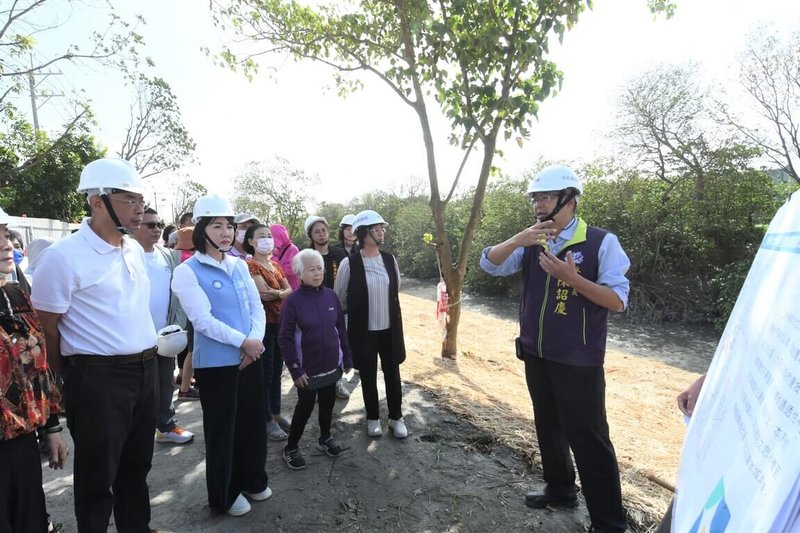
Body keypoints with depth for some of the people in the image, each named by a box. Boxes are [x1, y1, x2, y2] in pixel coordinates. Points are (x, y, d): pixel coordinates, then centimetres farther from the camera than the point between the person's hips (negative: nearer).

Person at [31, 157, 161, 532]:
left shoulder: (136, 249, 7)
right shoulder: (63, 257, -15)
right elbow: (46, 331, -9)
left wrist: (145, 355, 16)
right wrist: (74, 382, 1)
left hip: (145, 370, 7)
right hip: (98, 377, -7)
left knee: (137, 464, 22)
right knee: (97, 474, 11)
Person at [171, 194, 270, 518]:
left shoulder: (239, 266, 8)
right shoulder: (188, 271, -10)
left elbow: (257, 307, 6)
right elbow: (203, 321, -18)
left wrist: (256, 340, -10)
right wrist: (243, 341, -18)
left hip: (250, 357, 6)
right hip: (216, 362, -5)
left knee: (252, 422, 17)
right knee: (222, 428, 10)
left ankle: (252, 480, 39)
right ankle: (224, 494, 30)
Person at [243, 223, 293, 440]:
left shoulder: (275, 264, 14)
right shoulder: (250, 264, -9)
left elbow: (290, 290, 5)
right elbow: (264, 293, -21)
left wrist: (276, 293, -14)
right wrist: (284, 293, -7)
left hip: (280, 323, 7)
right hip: (264, 324, -7)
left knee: (277, 371, 15)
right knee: (265, 373, 2)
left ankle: (276, 413, 28)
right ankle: (267, 420, 14)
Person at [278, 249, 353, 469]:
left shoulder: (331, 296, -2)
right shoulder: (293, 301, -15)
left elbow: (341, 329, 6)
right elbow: (285, 338, -13)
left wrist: (347, 357, 6)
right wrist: (295, 369, -14)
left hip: (331, 364, 4)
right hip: (307, 368, -4)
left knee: (327, 403, 17)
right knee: (305, 407, 8)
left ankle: (325, 438, 40)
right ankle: (291, 447, 28)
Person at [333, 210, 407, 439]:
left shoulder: (390, 259, -2)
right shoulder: (349, 264, -14)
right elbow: (339, 298, -2)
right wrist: (358, 312, 8)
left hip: (390, 328, 3)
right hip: (364, 330, -3)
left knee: (392, 373, 12)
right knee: (368, 375, 12)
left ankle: (396, 418, 31)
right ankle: (373, 418, 32)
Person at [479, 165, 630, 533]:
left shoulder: (601, 242, -11)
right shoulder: (532, 244, 4)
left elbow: (617, 300, -14)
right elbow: (489, 264, -5)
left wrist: (573, 278, -28)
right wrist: (519, 238, -21)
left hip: (578, 361, -6)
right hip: (536, 355, 6)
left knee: (588, 438, 1)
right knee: (549, 428, 20)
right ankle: (560, 491, 41)